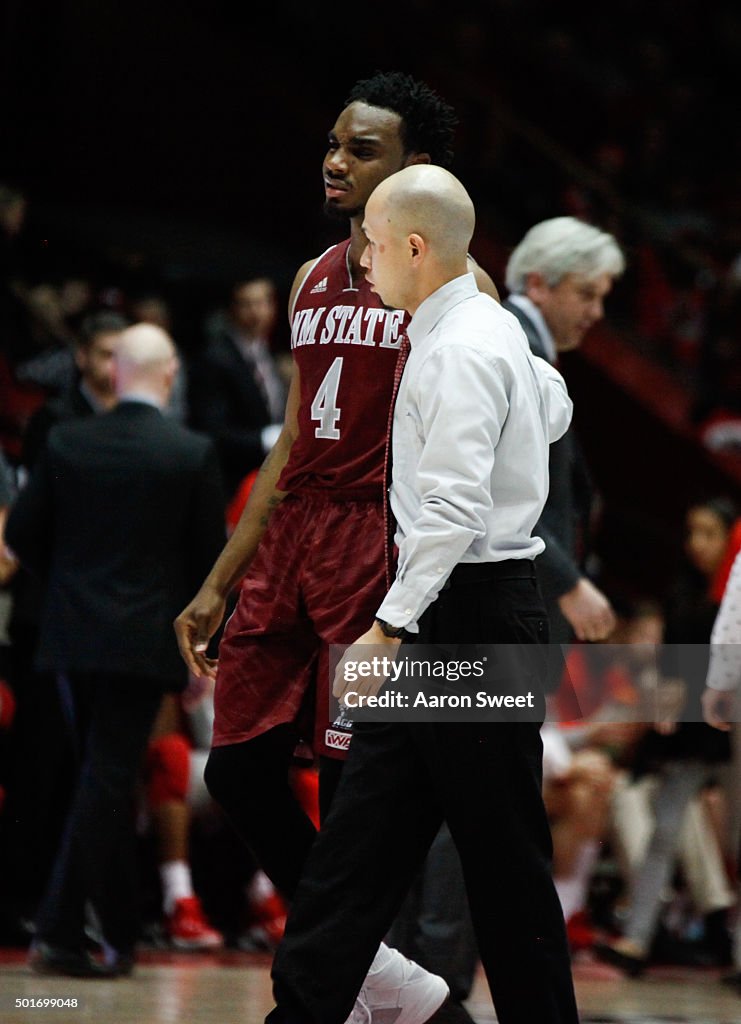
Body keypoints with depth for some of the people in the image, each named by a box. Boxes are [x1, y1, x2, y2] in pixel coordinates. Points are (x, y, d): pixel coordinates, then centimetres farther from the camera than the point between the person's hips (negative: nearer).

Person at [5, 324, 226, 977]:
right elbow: (210, 557, -3)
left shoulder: (67, 443, -1)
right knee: (107, 780, -3)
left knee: (108, 777, 16)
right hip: (148, 640, -4)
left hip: (76, 634, 4)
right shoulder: (194, 455, -8)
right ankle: (59, 930, -11)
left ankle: (120, 934, 22)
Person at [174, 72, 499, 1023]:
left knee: (348, 789, -7)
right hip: (292, 532, 8)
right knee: (236, 771, 7)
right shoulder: (314, 281, 16)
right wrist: (219, 584, 19)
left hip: (381, 546, -8)